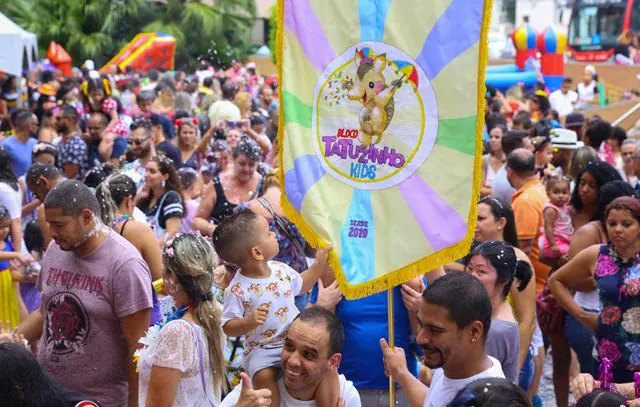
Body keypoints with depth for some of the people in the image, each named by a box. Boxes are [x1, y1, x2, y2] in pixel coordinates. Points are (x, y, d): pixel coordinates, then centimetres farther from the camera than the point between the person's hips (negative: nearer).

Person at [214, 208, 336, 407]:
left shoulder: (281, 269, 2)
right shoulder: (238, 290, -17)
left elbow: (300, 285, 24)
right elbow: (228, 327, -14)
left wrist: (319, 264, 21)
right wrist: (249, 322, -31)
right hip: (262, 349, -5)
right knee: (263, 375, -32)